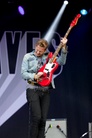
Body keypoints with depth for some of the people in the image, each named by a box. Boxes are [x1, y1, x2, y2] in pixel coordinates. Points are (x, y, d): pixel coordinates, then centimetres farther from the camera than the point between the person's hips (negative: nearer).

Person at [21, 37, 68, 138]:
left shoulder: (48, 57, 11)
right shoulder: (28, 57, 4)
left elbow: (61, 62, 0)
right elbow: (23, 73, -2)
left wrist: (63, 47, -8)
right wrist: (34, 76, -17)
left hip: (46, 91, 4)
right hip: (32, 89, -4)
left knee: (43, 120, 1)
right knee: (36, 117, -15)